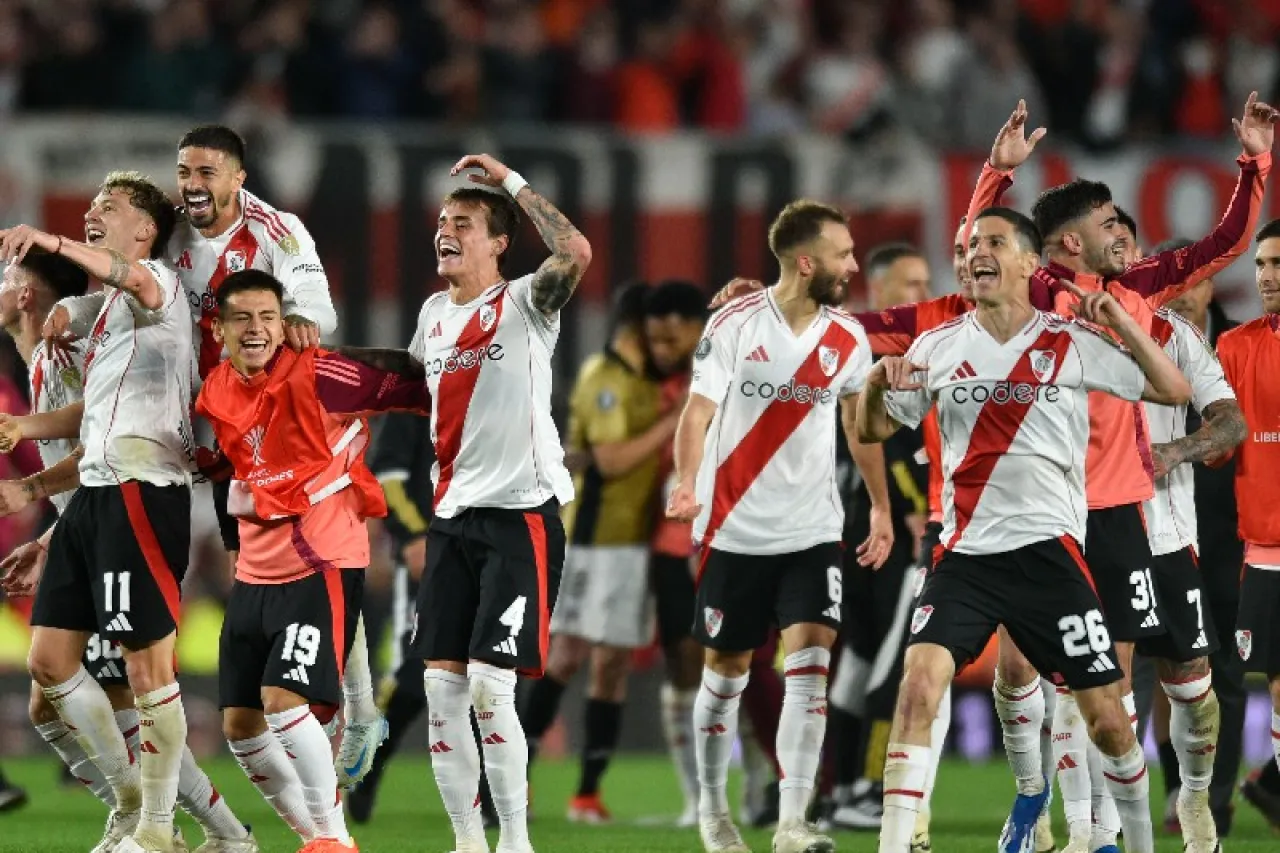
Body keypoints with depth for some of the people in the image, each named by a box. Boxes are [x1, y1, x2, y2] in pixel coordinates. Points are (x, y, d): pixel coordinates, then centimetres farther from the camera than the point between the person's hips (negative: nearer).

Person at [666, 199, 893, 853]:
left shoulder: (848, 338, 2)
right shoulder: (734, 325, -9)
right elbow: (698, 410, -12)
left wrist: (881, 507, 17)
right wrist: (687, 484, -29)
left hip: (812, 529, 2)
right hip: (735, 529, -2)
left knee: (810, 660, -12)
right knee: (726, 669, 8)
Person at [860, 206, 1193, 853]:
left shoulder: (1073, 344, 1)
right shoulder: (938, 347, 7)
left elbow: (1173, 390, 2)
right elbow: (872, 430, 14)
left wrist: (1120, 321, -10)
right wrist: (877, 382, -8)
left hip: (1049, 549, -1)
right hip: (965, 552, 1)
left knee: (1106, 715, 2)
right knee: (918, 682, -19)